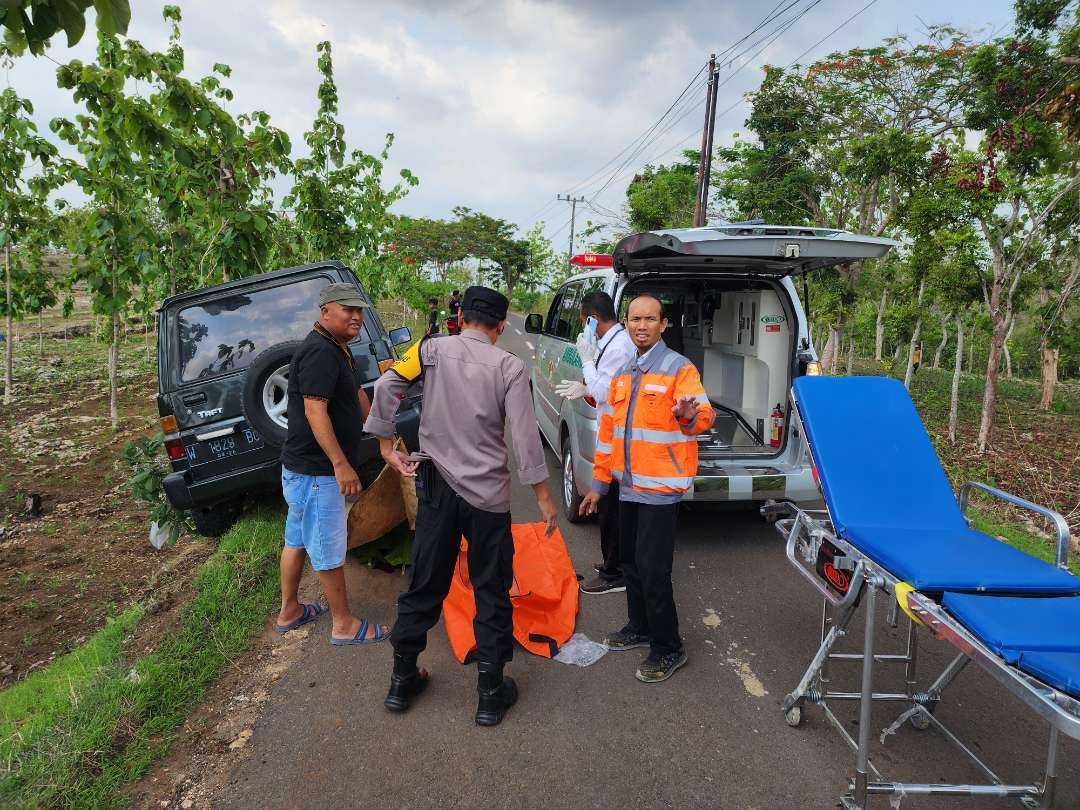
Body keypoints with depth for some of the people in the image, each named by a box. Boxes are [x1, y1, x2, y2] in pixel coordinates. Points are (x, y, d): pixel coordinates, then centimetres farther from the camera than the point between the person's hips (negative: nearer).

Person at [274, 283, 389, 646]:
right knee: (329, 550, 2)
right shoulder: (319, 351, -21)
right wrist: (341, 464, -29)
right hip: (316, 472, -10)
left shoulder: (337, 349, 12)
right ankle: (344, 625, 15)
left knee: (297, 540, 20)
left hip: (302, 468, 10)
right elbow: (315, 411, -27)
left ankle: (289, 612, 35)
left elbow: (357, 395, 22)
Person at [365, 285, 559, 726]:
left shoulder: (432, 350, -2)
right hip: (489, 494, -2)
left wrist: (387, 445, -2)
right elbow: (525, 436, -10)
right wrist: (543, 495, -2)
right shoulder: (510, 367, -7)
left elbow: (387, 385, -12)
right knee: (492, 595, 11)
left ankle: (402, 682, 30)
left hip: (438, 487, 2)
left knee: (424, 586, 16)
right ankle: (491, 694, 20)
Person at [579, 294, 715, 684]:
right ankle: (640, 626, 35)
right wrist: (599, 482, 15)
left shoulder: (679, 369, -11)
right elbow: (608, 430, 15)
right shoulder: (622, 375, 11)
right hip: (628, 485, 8)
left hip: (660, 486, -7)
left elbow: (704, 416, -20)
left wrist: (690, 416, -44)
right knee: (630, 560, 17)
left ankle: (667, 648, 11)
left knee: (652, 568, -5)